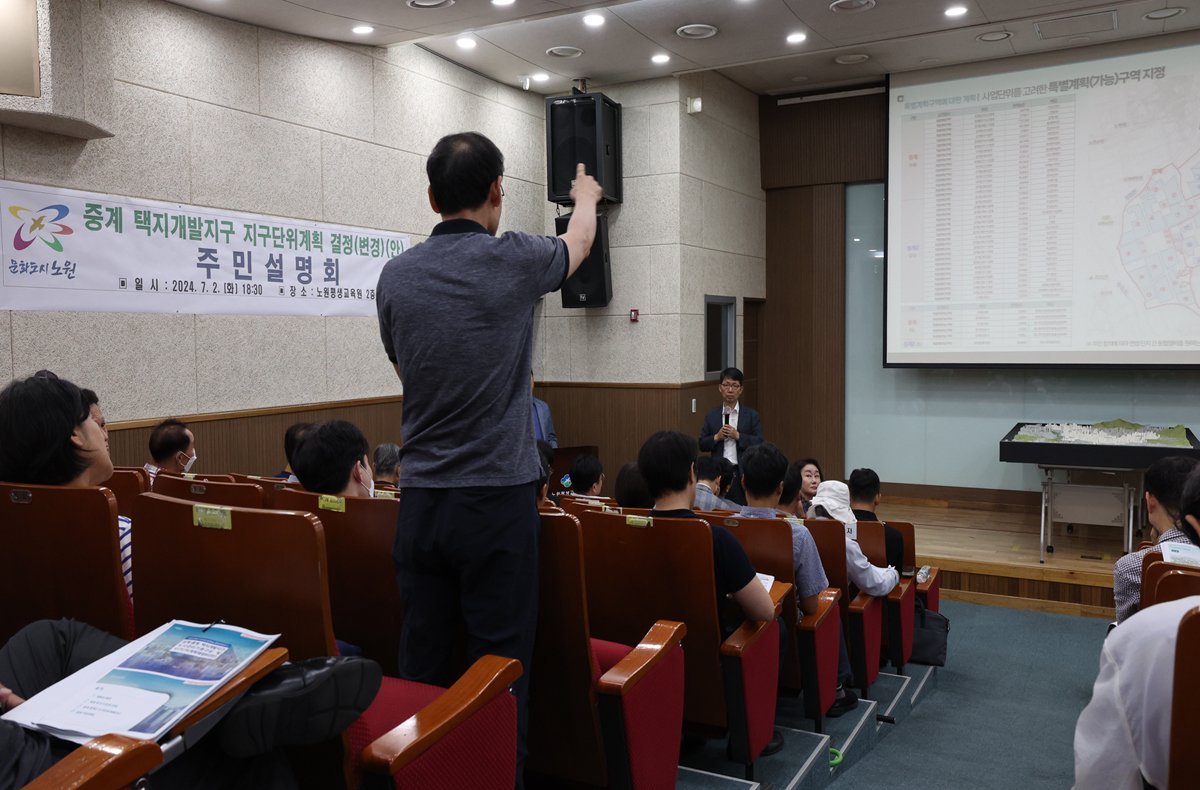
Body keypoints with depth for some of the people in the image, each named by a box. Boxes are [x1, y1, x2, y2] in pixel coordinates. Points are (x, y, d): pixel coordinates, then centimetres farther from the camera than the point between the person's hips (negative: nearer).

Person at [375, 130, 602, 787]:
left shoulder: (395, 276, 4)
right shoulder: (513, 260, -7)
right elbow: (578, 241, 16)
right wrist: (586, 196, 38)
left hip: (420, 502, 4)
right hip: (497, 499, -4)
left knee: (422, 666, 11)